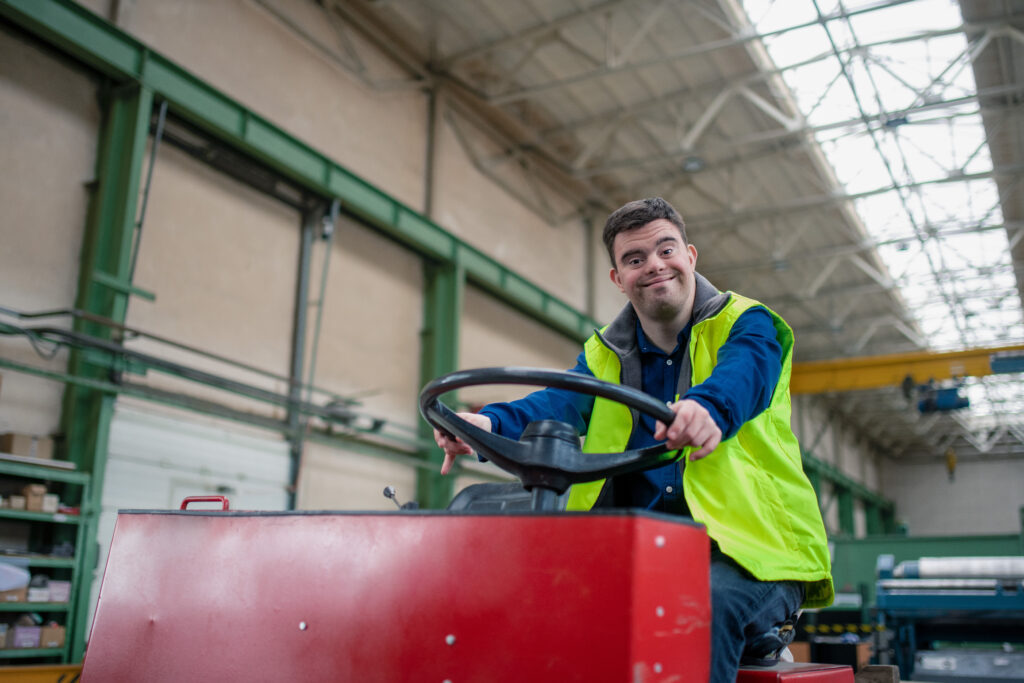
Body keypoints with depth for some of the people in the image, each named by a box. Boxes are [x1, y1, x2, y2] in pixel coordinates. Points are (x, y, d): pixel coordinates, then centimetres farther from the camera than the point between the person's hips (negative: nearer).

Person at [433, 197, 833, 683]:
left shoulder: (747, 325, 5)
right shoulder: (603, 355, 15)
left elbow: (740, 380, -20)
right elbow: (565, 402, -6)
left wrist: (707, 407, -45)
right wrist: (491, 423, -29)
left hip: (749, 552, -2)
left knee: (706, 603, -35)